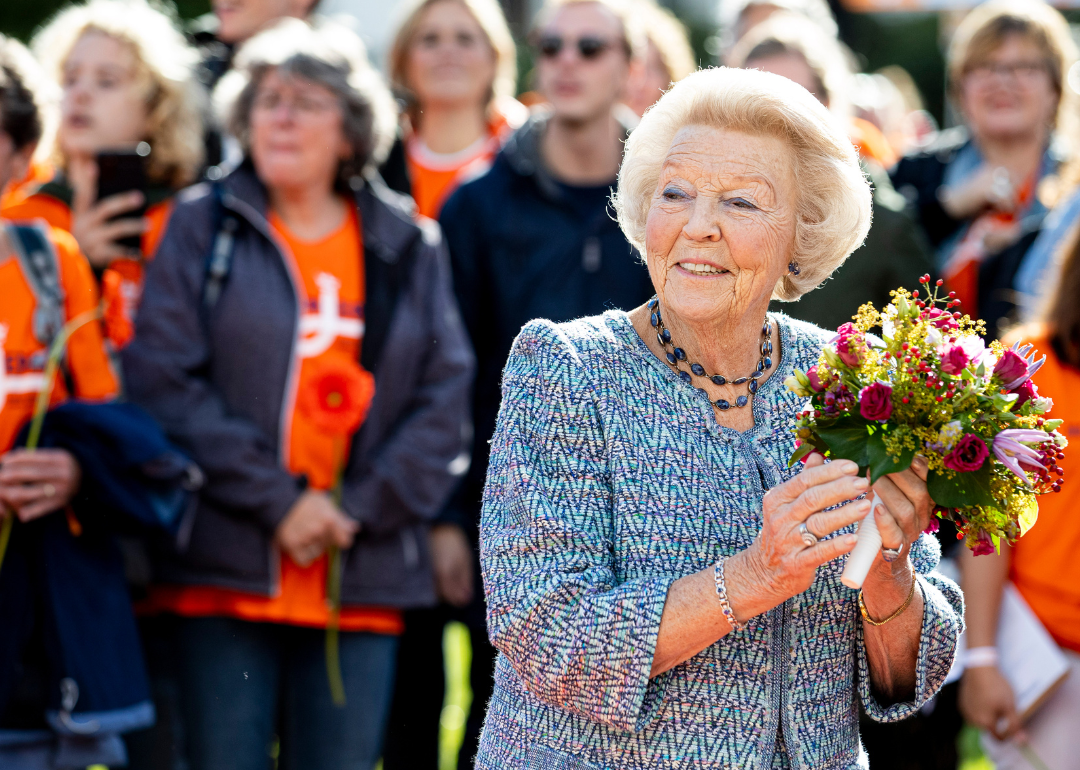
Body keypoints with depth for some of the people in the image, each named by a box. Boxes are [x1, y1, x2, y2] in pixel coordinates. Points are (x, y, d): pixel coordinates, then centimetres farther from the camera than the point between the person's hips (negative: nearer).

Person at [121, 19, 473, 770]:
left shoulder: (407, 246, 12)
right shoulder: (203, 225, 6)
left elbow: (446, 397, 6)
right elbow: (164, 380, -4)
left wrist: (364, 509, -7)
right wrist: (275, 501, -11)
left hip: (363, 580, 2)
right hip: (225, 571, -2)